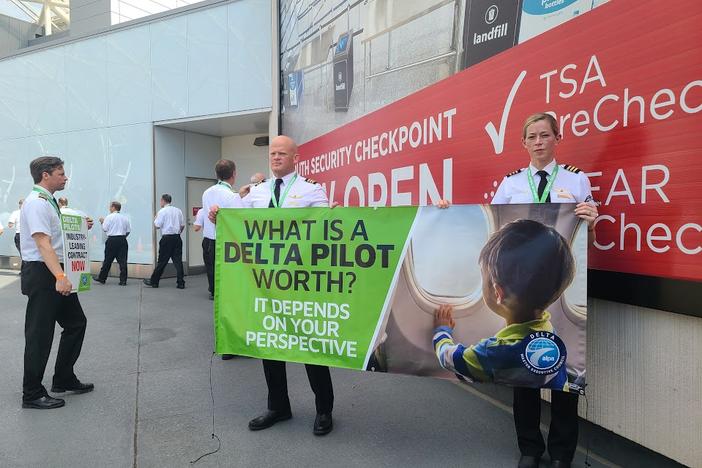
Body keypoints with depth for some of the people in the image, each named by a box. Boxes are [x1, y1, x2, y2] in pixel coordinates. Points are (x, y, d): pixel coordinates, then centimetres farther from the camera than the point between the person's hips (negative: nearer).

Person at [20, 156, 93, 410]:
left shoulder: (49, 202, 13)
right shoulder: (36, 203, -16)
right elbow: (43, 244, -27)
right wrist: (60, 277, -34)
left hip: (57, 273, 10)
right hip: (41, 274, -10)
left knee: (76, 323, 15)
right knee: (40, 334, 0)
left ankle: (64, 379, 28)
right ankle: (32, 394, 14)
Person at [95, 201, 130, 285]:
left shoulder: (109, 217, -5)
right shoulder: (125, 218, 6)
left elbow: (105, 229, -4)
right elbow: (128, 230, 7)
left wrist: (102, 222, 13)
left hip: (112, 240, -3)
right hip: (122, 240, 3)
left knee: (108, 260, 6)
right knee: (122, 260, 1)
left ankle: (102, 278, 17)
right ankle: (123, 280, 0)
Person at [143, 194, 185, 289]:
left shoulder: (162, 211, -5)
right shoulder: (178, 210, 10)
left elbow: (157, 226, -8)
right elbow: (182, 225, 10)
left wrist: (155, 218, 10)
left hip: (167, 238, -4)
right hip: (177, 238, 5)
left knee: (162, 261, 2)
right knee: (178, 260, 4)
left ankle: (154, 281, 14)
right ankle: (180, 283, 1)